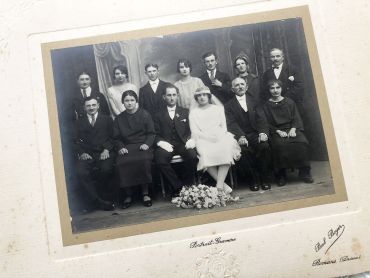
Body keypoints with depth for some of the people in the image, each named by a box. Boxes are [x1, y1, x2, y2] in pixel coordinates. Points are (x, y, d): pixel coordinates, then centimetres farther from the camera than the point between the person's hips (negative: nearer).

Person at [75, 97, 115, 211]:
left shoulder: (106, 119, 17)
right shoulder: (80, 122, 20)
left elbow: (111, 136, 9)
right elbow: (78, 141, 12)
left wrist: (106, 149, -9)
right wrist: (82, 153, -7)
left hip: (103, 153, -1)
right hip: (87, 154, 1)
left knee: (106, 169, -33)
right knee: (81, 173, -29)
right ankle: (98, 201, -23)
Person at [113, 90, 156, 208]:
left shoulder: (145, 115, 8)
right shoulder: (119, 119, 14)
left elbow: (151, 133, 6)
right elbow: (117, 138, 14)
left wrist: (147, 144, -12)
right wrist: (120, 147, -5)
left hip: (142, 146, -2)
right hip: (126, 148, 2)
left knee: (144, 160, -35)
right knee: (121, 163, -29)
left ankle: (145, 193, -18)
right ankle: (128, 195, -13)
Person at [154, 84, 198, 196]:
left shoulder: (186, 112, 21)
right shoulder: (159, 115, 19)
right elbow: (156, 135, 9)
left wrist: (191, 140, -9)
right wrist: (162, 143, -12)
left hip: (183, 144, 0)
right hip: (167, 145, 0)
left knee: (192, 156, -32)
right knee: (160, 160, -32)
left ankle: (187, 185, -12)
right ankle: (178, 187, -19)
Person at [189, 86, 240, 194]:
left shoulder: (217, 108, 22)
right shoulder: (194, 112, 17)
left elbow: (224, 126, 15)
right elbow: (194, 131, 5)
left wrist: (219, 135, -5)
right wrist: (207, 137, -11)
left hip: (220, 137, 1)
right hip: (203, 139, -1)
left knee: (226, 150, -33)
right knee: (205, 154, -34)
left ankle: (219, 185, -34)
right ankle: (223, 184, -28)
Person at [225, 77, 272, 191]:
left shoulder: (253, 101, 18)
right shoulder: (229, 105, 10)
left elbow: (260, 118, 6)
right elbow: (232, 123, -5)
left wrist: (263, 132, -15)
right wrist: (240, 137, -23)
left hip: (255, 134, 2)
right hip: (241, 136, -2)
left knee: (265, 146, -28)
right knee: (243, 150, -33)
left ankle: (265, 179, -11)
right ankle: (254, 179, -14)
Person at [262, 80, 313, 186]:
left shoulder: (290, 102, 16)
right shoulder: (266, 106, 11)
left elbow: (296, 118, 9)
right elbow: (267, 124, 4)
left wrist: (293, 129, -10)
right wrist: (278, 131, -13)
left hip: (292, 129, 2)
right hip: (277, 132, -2)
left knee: (302, 142, -30)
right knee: (279, 145, -35)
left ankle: (304, 173, -17)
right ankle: (281, 175, -23)